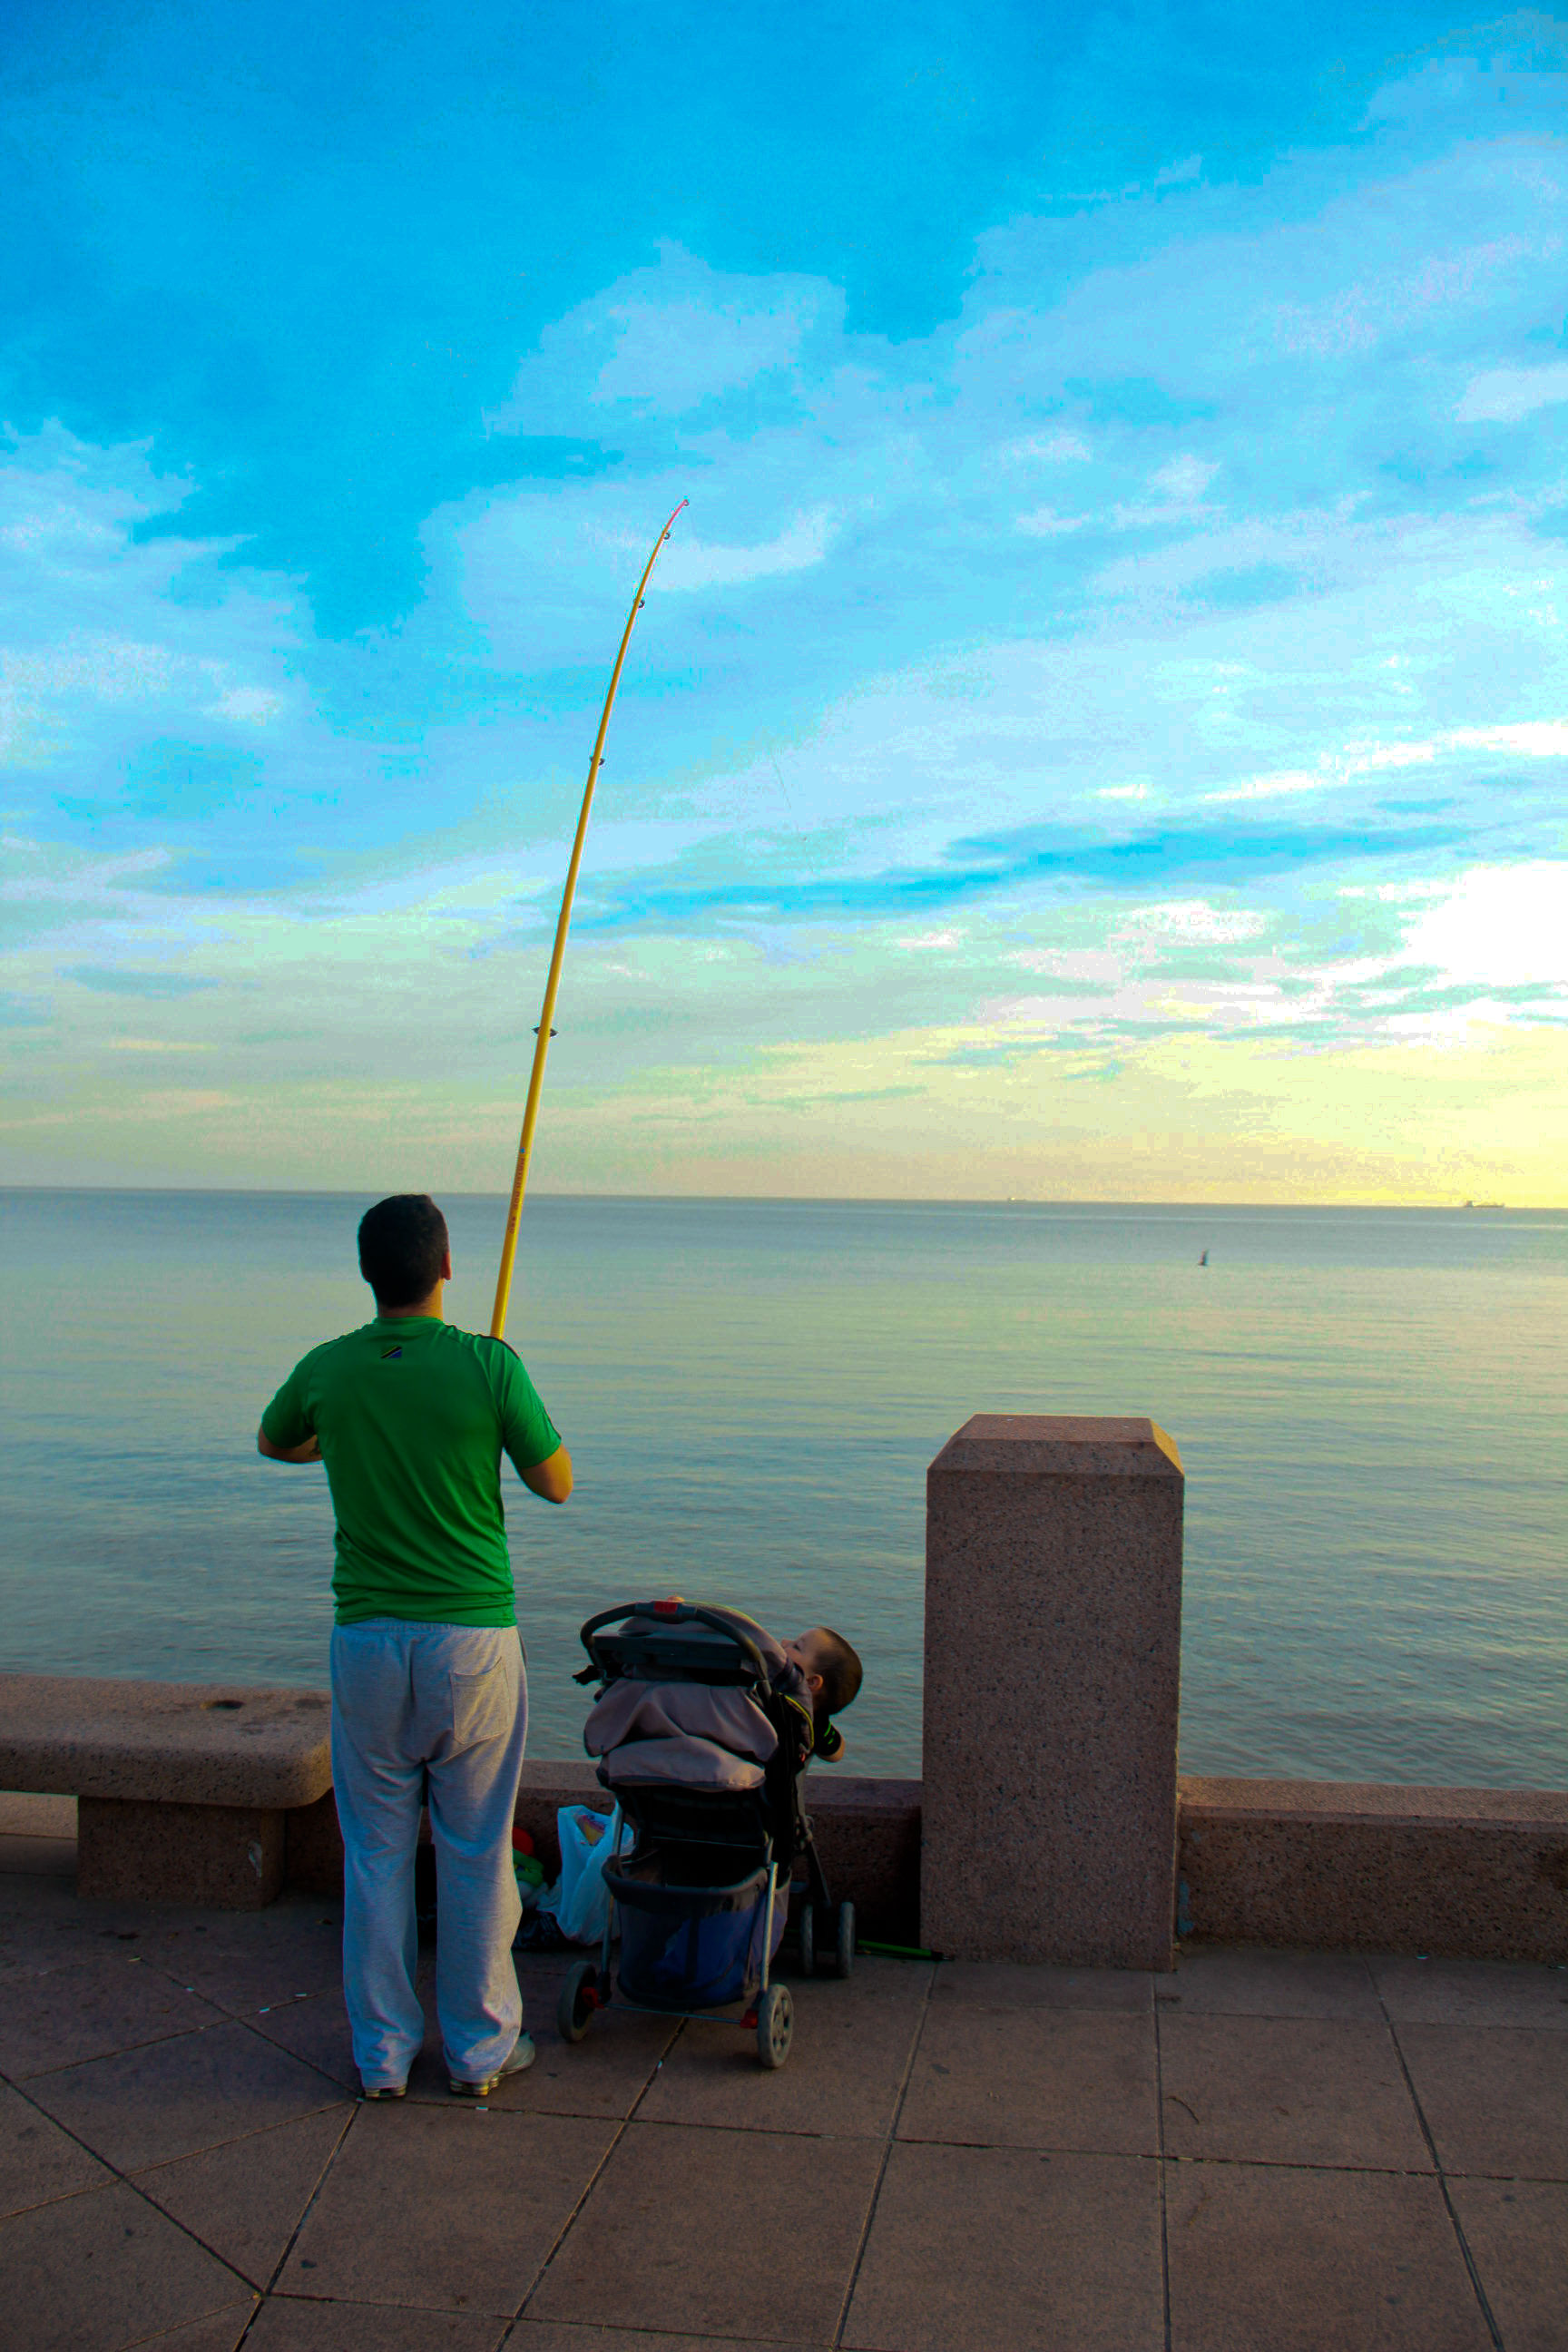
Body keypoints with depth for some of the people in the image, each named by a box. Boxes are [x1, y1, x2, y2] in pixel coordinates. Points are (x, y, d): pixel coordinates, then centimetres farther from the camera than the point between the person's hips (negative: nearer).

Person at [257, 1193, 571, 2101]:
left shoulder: (327, 1369, -3)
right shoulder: (488, 1365, -14)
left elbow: (273, 1443, 19)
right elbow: (557, 1484, -3)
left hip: (368, 1641, 2)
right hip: (475, 1641, -2)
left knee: (376, 1851, 14)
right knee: (476, 1852, 11)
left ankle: (383, 2052, 24)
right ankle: (480, 2048, 23)